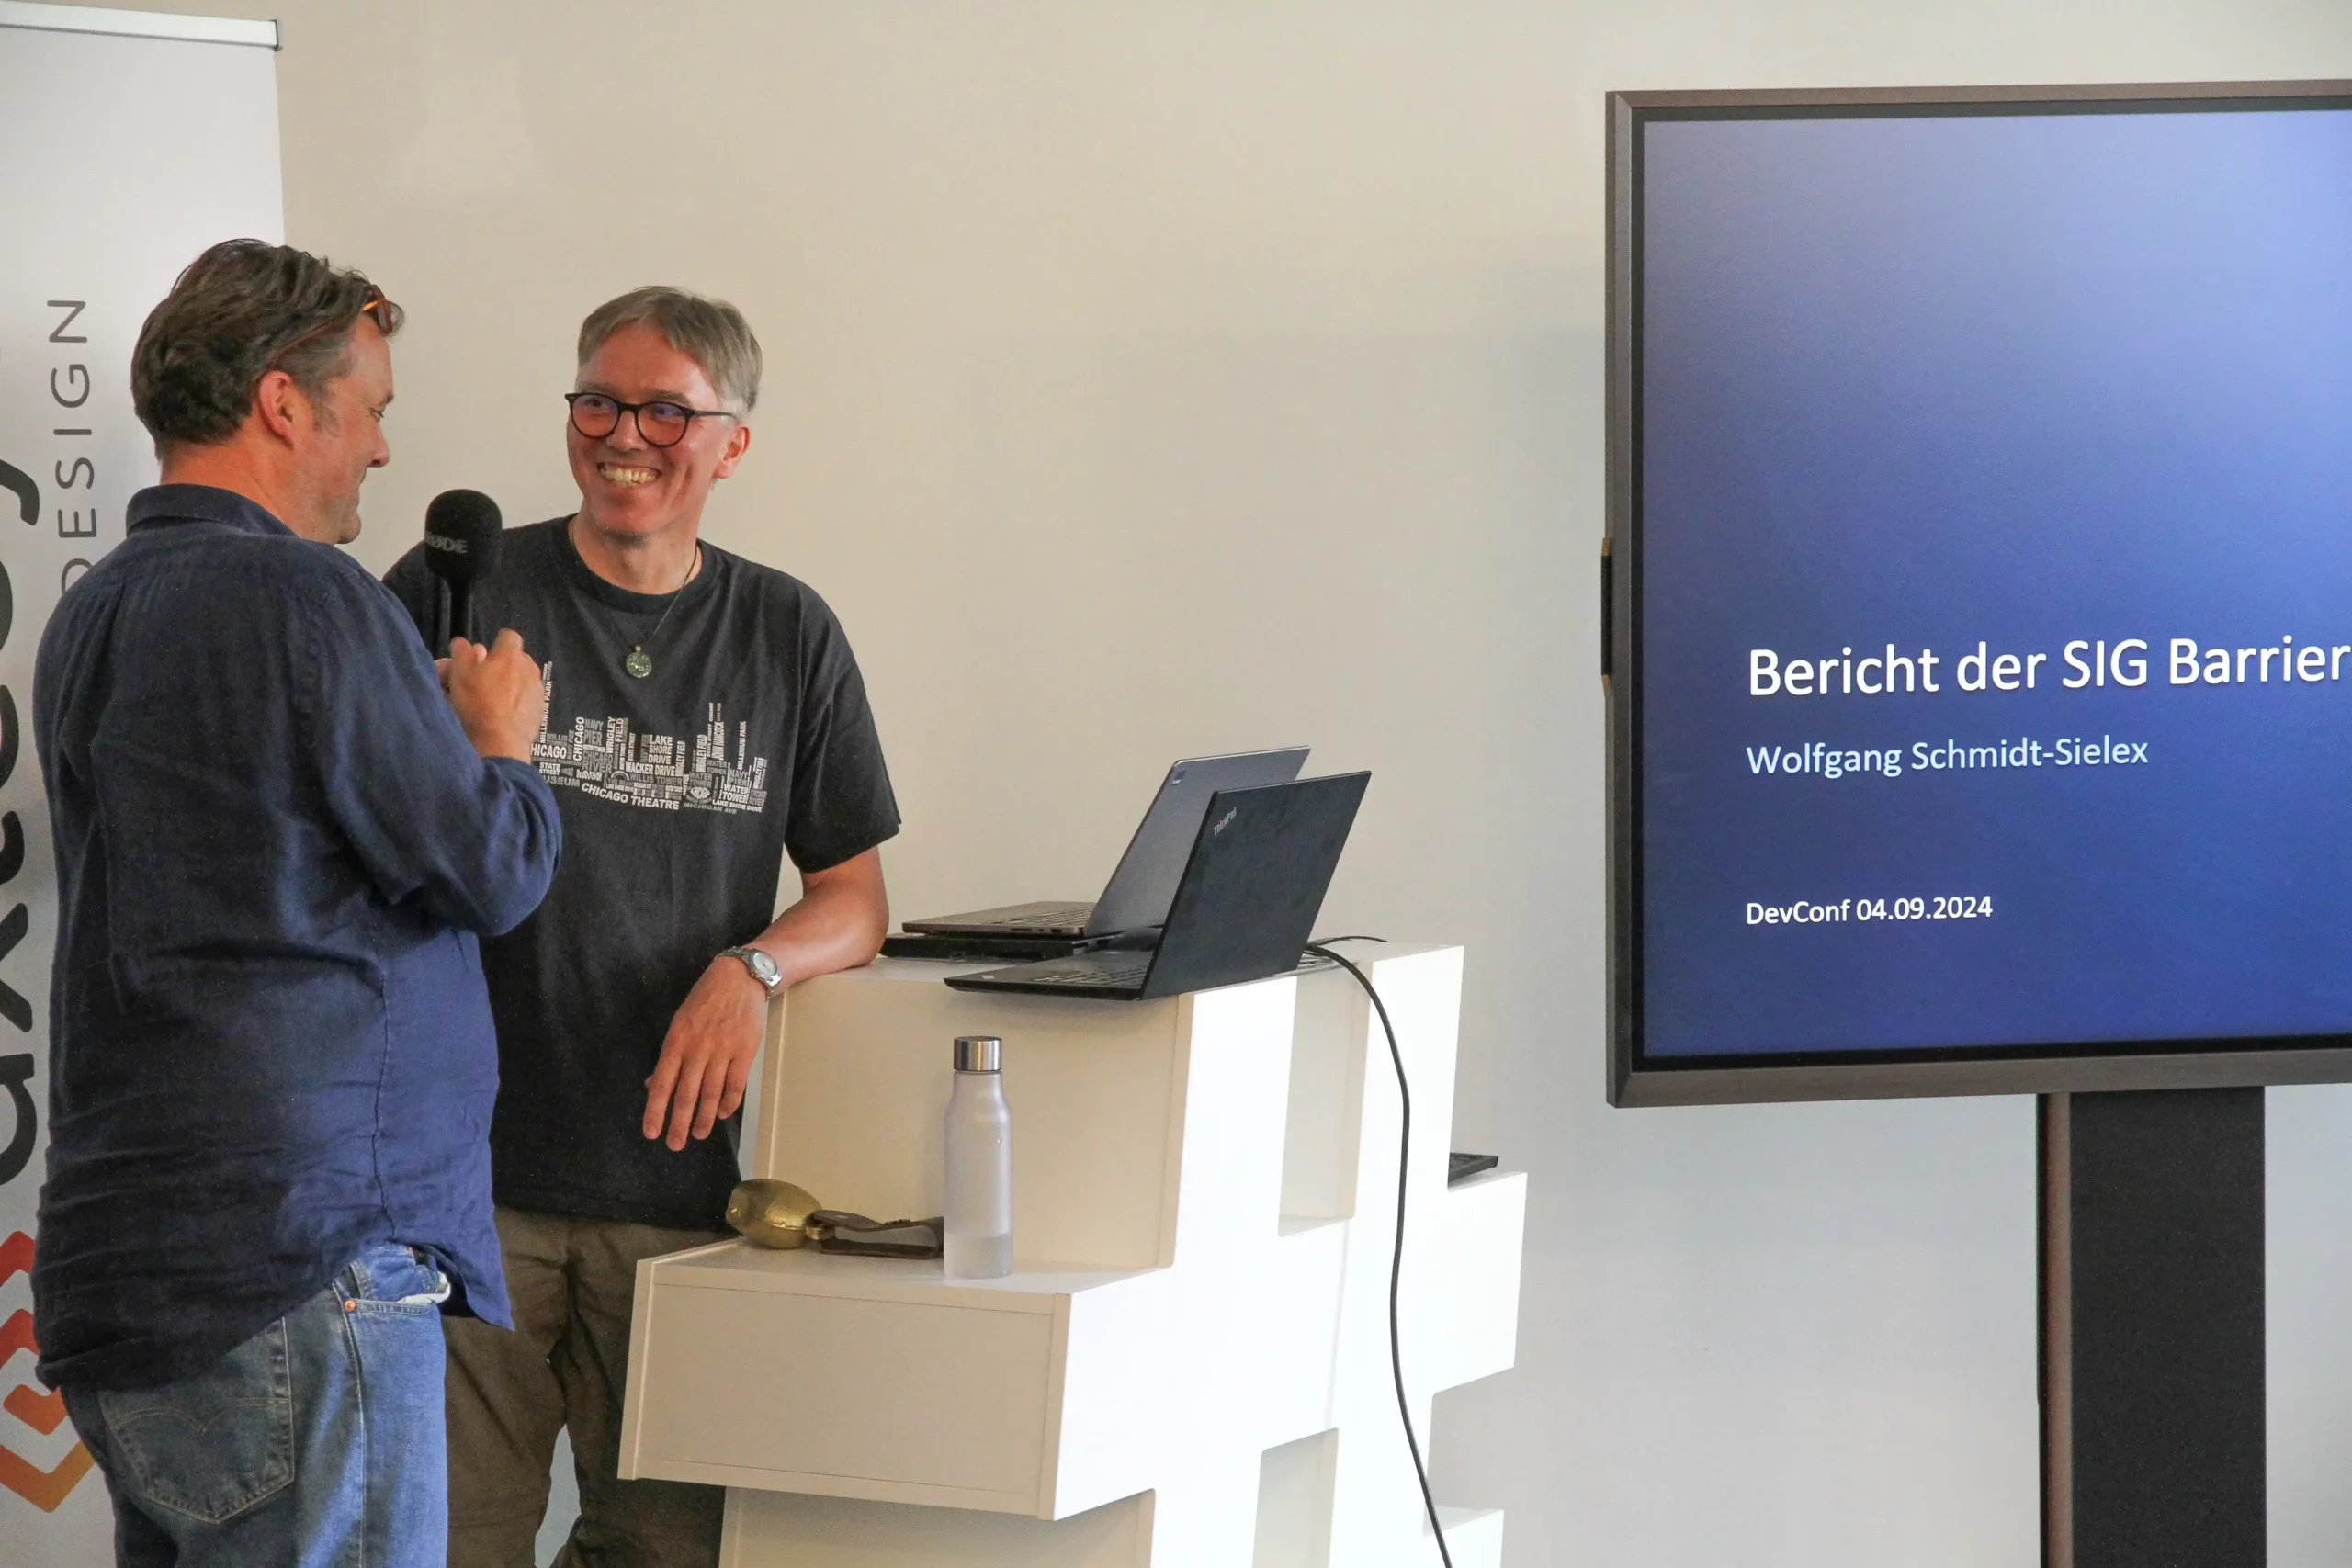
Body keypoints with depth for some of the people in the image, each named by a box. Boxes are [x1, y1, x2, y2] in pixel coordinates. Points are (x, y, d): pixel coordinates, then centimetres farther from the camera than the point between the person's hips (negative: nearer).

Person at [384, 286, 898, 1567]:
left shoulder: (787, 636, 11)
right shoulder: (453, 595, 2)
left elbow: (857, 897, 12)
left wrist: (754, 970, -7)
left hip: (675, 1173, 3)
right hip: (467, 1170, -2)